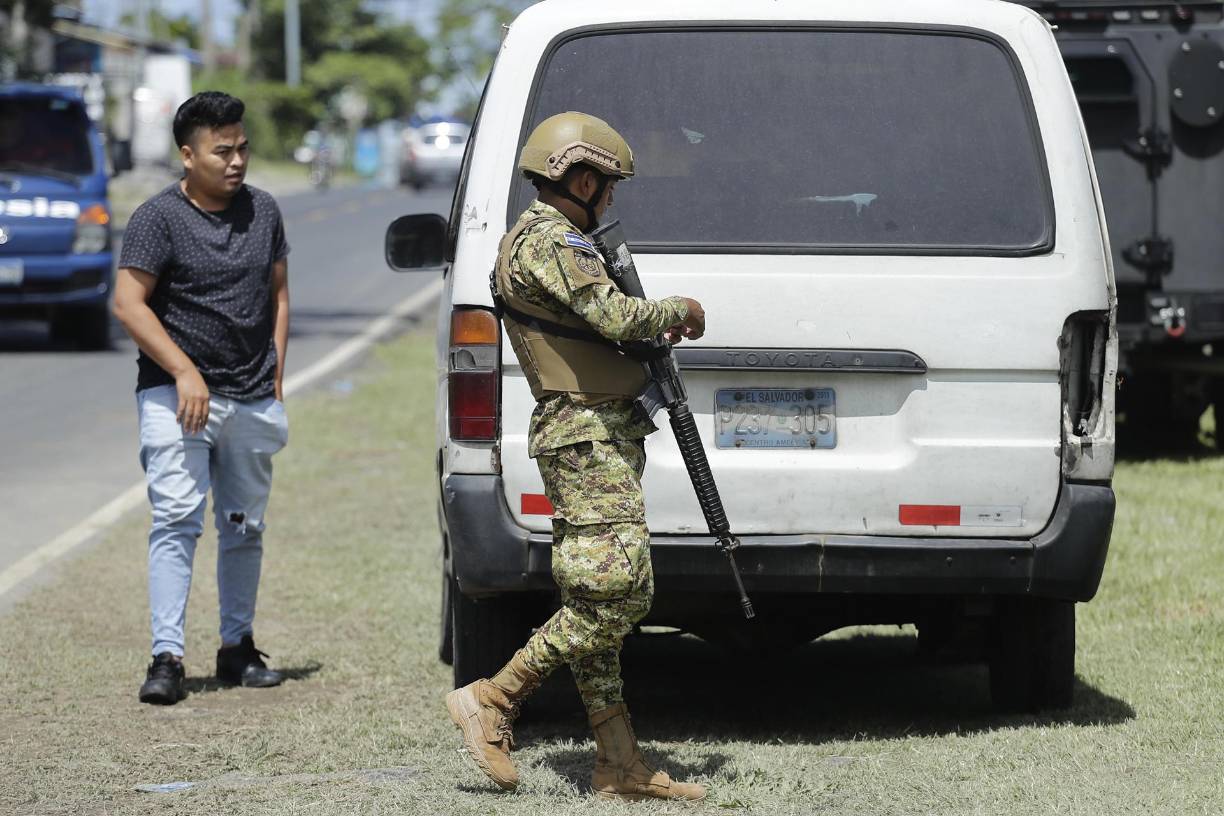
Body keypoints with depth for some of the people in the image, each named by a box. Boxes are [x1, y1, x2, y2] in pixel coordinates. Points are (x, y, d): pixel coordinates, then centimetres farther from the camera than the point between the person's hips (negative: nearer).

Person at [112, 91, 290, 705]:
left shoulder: (263, 211, 10)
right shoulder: (159, 217, -7)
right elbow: (128, 303, -12)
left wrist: (276, 376, 10)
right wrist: (185, 372, -18)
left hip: (252, 399, 5)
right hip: (177, 395, -5)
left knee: (244, 528, 11)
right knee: (176, 520, -13)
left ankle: (238, 646, 23)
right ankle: (166, 658, -16)